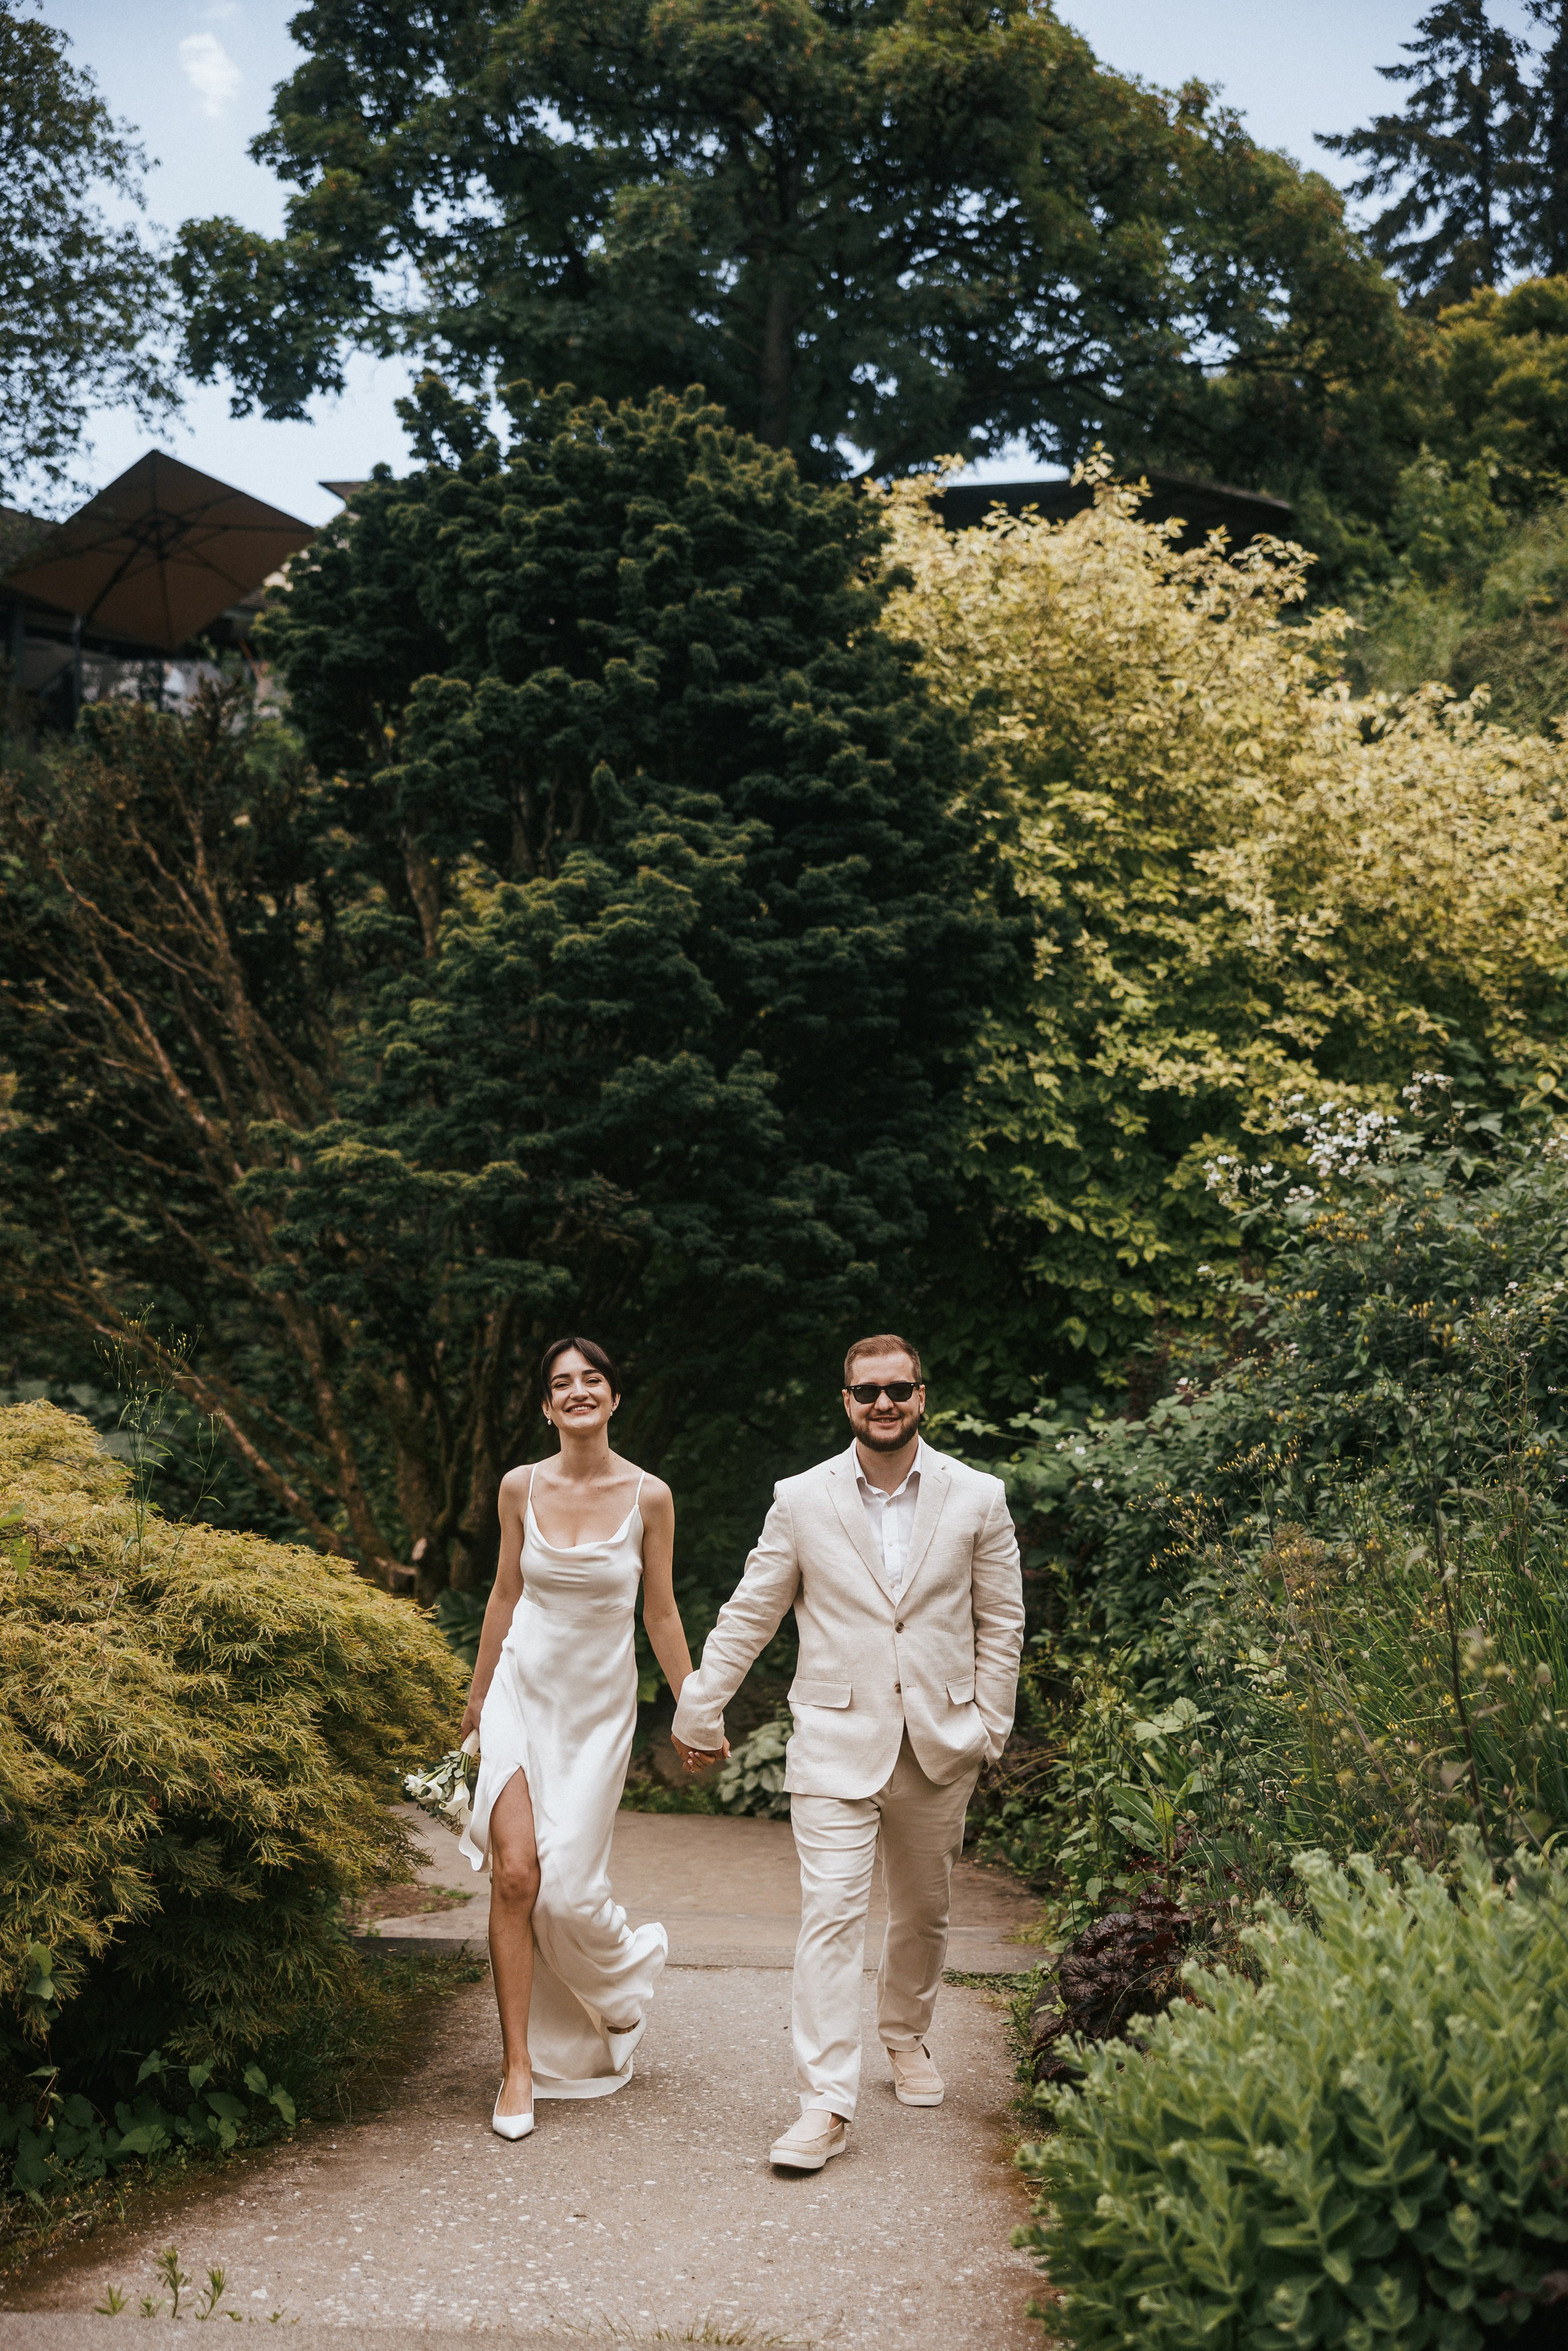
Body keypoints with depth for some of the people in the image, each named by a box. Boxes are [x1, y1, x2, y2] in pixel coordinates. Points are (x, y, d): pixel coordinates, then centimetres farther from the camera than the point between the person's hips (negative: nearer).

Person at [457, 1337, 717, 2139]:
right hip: (523, 1690, 1)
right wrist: (477, 1695, 18)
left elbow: (661, 1614, 3)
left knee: (568, 1887, -5)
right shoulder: (521, 1487, -2)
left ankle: (628, 1968, 31)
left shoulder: (649, 1497, -7)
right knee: (515, 1875, -10)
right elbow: (505, 1594, 11)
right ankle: (520, 2070, 0)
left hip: (599, 1708, -1)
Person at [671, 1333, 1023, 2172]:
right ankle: (825, 2104, -7)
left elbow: (1001, 1621, 7)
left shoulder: (977, 1498, 0)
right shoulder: (801, 1500, -1)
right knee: (830, 1913, -10)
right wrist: (699, 1713, 9)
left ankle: (906, 2033, 42)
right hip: (836, 1739, -2)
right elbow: (749, 1615, 6)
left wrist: (990, 1725, 4)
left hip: (940, 1740, 2)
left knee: (924, 1909, 16)